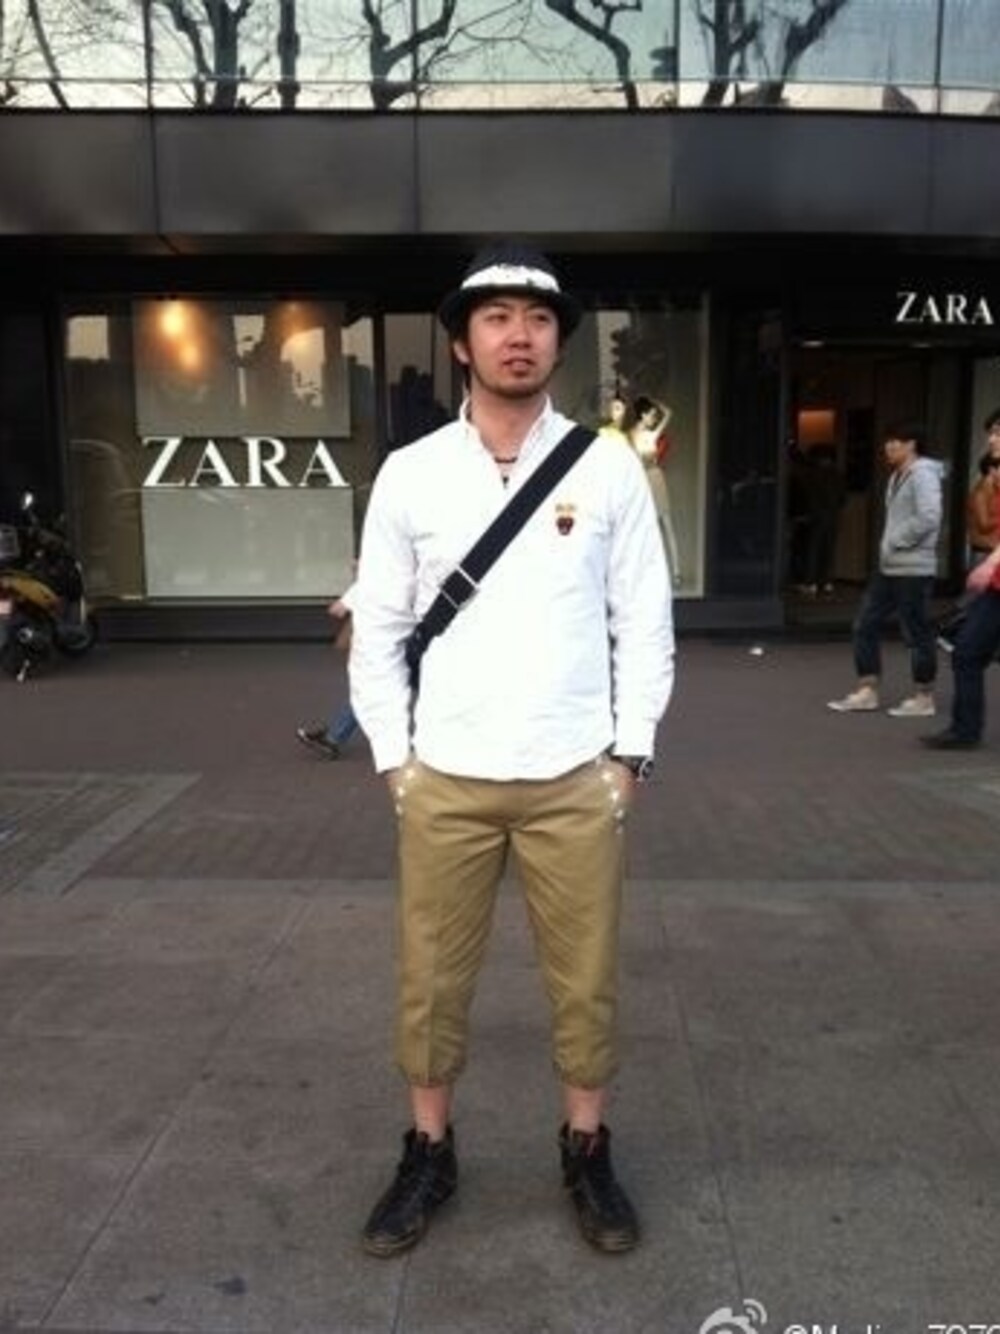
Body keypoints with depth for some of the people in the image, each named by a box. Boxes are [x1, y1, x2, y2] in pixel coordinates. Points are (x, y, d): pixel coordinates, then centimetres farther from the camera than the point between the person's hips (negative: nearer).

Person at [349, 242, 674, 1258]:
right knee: (430, 976, 11)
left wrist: (629, 754, -1)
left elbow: (644, 621, 2)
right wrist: (393, 758, 2)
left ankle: (587, 1152, 34)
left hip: (575, 779, 0)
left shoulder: (609, 468, 0)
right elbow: (378, 626, 5)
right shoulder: (410, 474, 0)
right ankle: (428, 1153, 33)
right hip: (446, 780, 1)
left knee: (584, 976, 12)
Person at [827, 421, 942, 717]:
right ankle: (867, 692, 15)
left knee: (917, 634, 0)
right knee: (865, 625, 8)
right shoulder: (897, 475, 16)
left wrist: (894, 542, -16)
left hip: (913, 568, -9)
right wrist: (887, 546, 9)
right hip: (889, 567, 9)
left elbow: (929, 518, -23)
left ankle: (923, 698, 11)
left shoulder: (923, 474, -12)